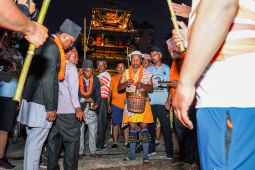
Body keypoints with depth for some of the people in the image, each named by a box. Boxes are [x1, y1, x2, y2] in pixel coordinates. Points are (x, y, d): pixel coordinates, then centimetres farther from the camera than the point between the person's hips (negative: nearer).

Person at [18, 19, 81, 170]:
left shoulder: (44, 44, 16)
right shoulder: (53, 48, -15)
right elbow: (47, 80, -21)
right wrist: (51, 108, -17)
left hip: (31, 99, 10)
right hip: (41, 104, -10)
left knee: (32, 139, 17)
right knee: (36, 142, -1)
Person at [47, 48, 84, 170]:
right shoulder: (71, 67, -4)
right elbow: (73, 88, -14)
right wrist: (77, 107, -18)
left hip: (53, 109, 7)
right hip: (67, 110, -7)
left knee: (54, 139, 12)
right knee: (72, 139, 1)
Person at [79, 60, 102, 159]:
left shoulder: (96, 80, 3)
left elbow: (98, 95, 4)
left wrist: (96, 104, -14)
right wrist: (85, 99, -20)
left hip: (92, 109, 3)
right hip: (80, 109, -2)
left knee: (93, 131, 7)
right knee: (79, 132, 5)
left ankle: (93, 152, 20)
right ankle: (80, 152, 18)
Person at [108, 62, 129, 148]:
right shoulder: (113, 78, 7)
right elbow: (109, 92, 8)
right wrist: (108, 104, 2)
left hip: (126, 105, 1)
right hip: (115, 105, -1)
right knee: (115, 124, 3)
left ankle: (126, 142, 15)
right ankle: (115, 142, 15)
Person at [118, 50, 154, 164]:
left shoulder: (146, 73, 3)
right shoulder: (126, 73, 9)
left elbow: (151, 89, -1)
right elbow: (119, 87, 6)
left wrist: (142, 85, -20)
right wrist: (126, 83, -14)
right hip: (130, 103, 2)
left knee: (144, 126, -6)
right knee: (132, 127, 6)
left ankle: (145, 156, 3)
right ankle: (132, 154, 19)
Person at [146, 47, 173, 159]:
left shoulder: (167, 69, 9)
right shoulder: (148, 70, 16)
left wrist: (169, 100, -8)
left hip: (163, 103, -2)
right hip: (150, 102, 3)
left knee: (166, 126, -1)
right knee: (150, 126, 6)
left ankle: (169, 150, 10)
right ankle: (151, 148, 19)